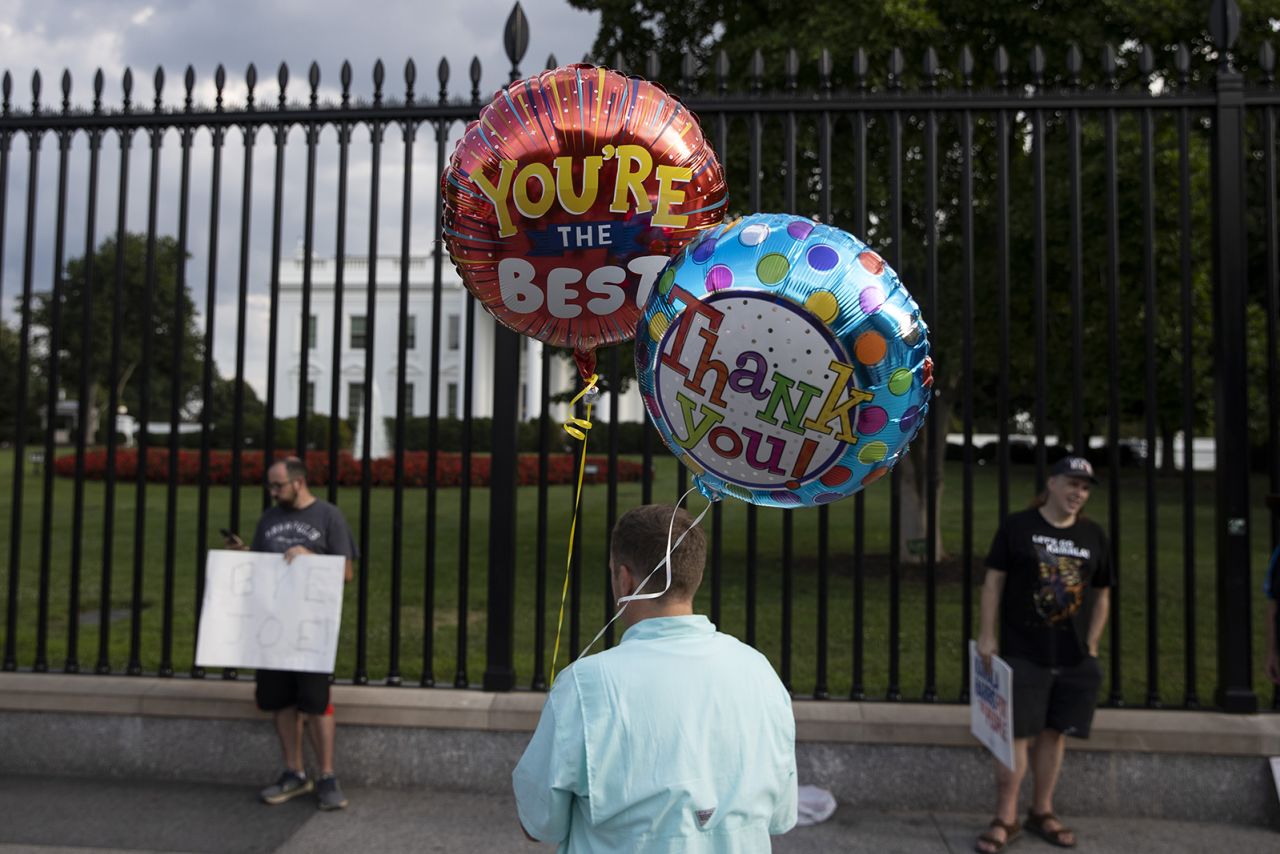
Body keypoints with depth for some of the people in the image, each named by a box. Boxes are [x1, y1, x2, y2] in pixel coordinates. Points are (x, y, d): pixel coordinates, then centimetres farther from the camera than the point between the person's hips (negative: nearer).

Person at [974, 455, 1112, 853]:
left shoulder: (1093, 536, 9)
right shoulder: (1018, 526, -3)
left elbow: (1101, 595, 15)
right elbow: (993, 581, -3)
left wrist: (1091, 645, 8)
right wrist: (987, 636, -7)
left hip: (1074, 658, 4)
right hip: (1023, 653, -4)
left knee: (1054, 733, 11)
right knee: (1016, 735, -3)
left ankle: (1042, 813, 25)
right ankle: (1005, 820, 6)